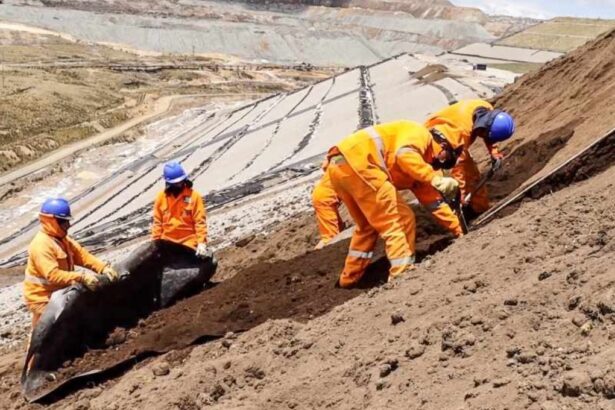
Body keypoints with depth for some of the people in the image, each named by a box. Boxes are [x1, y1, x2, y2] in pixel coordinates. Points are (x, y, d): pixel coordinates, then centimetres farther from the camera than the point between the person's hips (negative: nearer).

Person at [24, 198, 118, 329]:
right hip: (42, 298, -10)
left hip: (57, 293, 10)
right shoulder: (41, 245, -26)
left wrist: (104, 268, -12)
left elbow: (82, 255, 2)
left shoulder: (62, 239, 5)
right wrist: (81, 278, -39)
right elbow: (53, 275, -34)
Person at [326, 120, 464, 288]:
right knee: (399, 218, -4)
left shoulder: (422, 159, 29)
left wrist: (458, 228, 29)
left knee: (367, 225, 26)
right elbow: (404, 155, -19)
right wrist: (435, 179, -22)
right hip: (356, 160, -10)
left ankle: (349, 278, 33)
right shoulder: (419, 134, 3)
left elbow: (433, 200, 31)